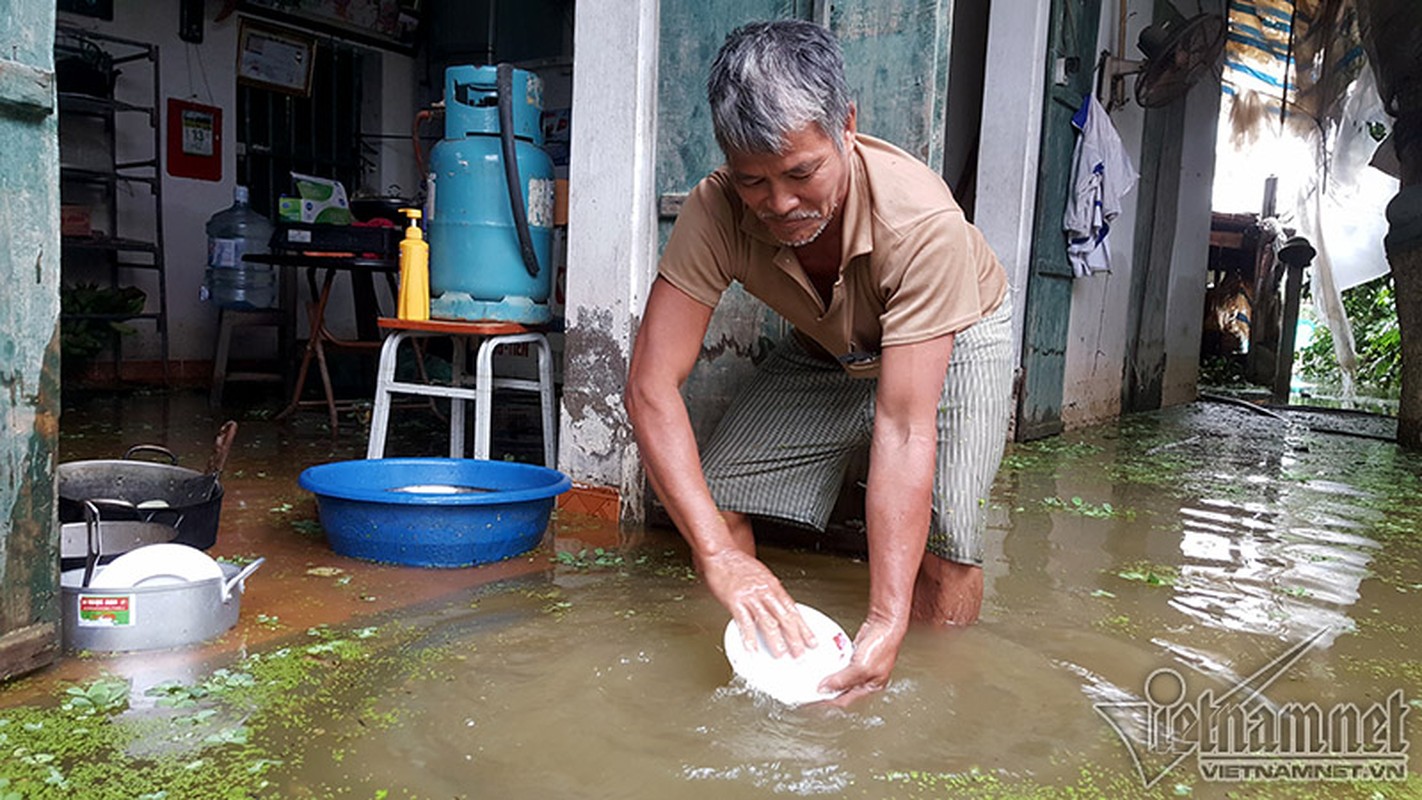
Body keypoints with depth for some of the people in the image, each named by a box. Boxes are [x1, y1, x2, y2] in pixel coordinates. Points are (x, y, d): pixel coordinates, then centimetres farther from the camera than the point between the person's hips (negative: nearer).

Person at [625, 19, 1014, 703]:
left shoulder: (924, 223, -39)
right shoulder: (716, 212, -31)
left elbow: (904, 429, -42)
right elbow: (652, 384, -35)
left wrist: (887, 623, -45)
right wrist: (720, 556, -45)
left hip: (955, 339, -2)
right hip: (824, 352, 3)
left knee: (943, 545, -23)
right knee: (710, 505, -11)